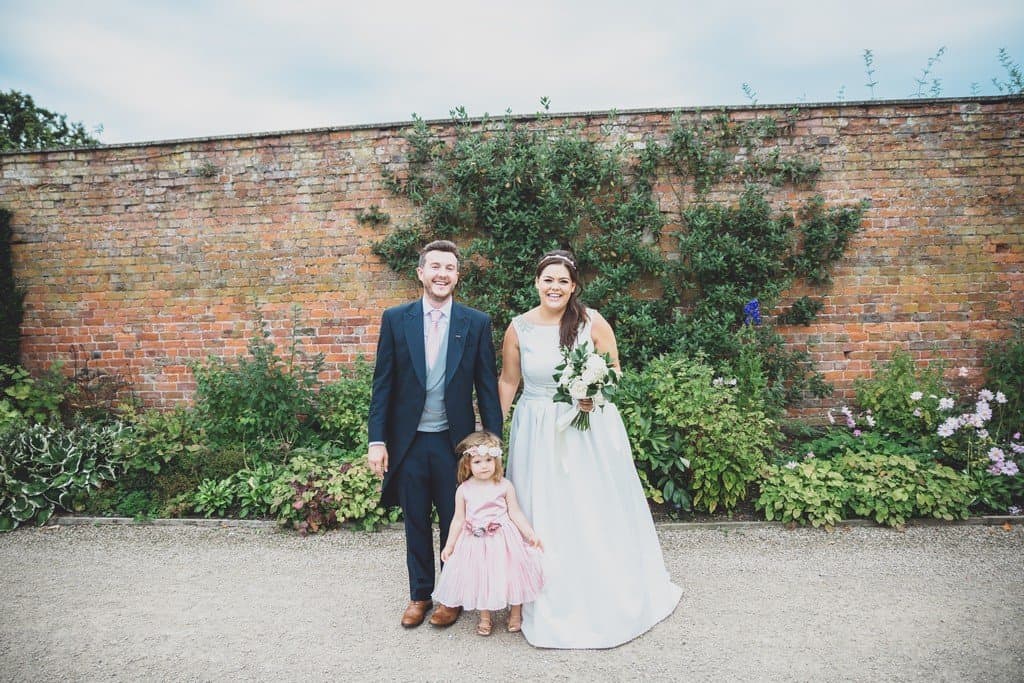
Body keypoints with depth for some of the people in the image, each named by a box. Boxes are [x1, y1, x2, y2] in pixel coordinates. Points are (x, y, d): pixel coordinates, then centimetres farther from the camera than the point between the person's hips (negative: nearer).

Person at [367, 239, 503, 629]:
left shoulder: (477, 323, -3)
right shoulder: (395, 319, -1)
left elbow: (487, 388, -1)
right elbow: (383, 384, 0)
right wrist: (377, 440, -4)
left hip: (455, 440, 0)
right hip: (408, 440, 1)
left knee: (455, 522, 12)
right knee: (416, 523, 15)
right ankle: (419, 595, 35)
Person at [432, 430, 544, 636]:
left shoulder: (505, 486, -7)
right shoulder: (464, 490, -4)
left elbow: (515, 513, -4)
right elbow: (459, 519, 3)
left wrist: (531, 534, -11)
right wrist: (449, 545, 4)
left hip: (504, 540, -1)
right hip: (476, 542, 1)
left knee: (511, 574, 6)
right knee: (480, 578, 11)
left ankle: (515, 613, 30)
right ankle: (484, 617, 32)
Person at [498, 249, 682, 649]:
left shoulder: (593, 322, -6)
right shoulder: (519, 328, -4)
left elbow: (614, 372, 2)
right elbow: (508, 382, 4)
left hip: (590, 428, 0)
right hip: (539, 432, 1)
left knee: (599, 514, 10)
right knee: (545, 519, 9)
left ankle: (614, 599, 34)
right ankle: (554, 604, 31)